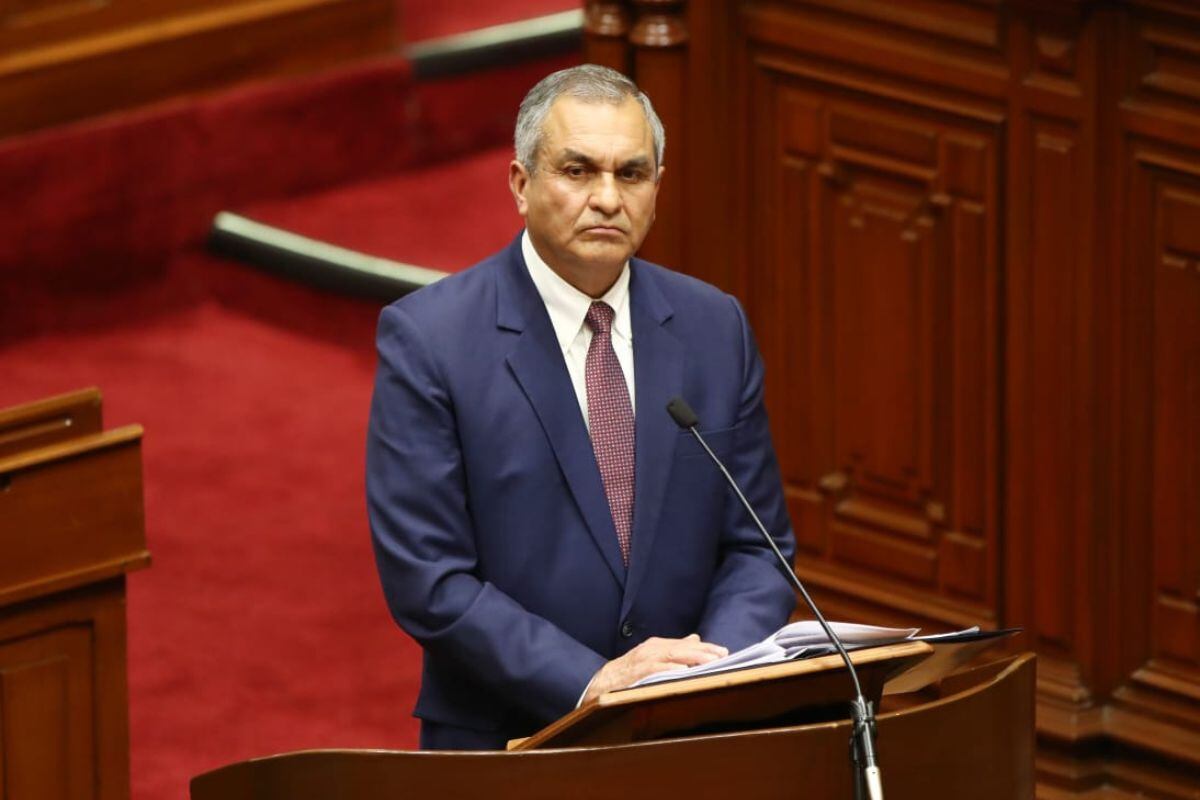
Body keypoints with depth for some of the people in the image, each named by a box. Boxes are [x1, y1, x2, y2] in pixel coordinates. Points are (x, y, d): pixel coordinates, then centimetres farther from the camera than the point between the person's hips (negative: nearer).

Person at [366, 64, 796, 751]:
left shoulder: (714, 328, 8)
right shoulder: (426, 338, -4)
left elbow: (757, 545, 10)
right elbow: (427, 579, -9)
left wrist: (716, 669, -9)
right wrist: (591, 682, -18)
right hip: (505, 746, -2)